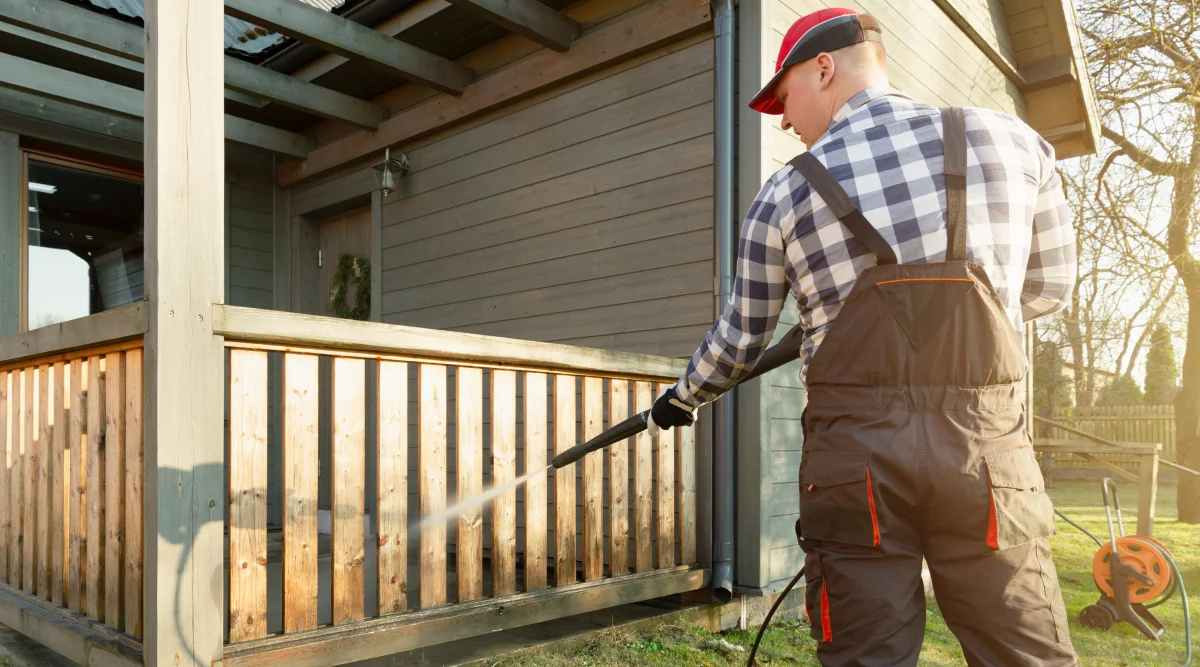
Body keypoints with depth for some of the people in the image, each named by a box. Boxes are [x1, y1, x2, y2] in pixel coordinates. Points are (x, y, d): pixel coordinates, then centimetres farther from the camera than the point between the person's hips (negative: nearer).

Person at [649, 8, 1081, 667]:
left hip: (854, 453, -1)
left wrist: (680, 399, 31)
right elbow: (1047, 288, 17)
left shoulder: (783, 195, 5)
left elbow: (740, 339, 13)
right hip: (987, 442, 2)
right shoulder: (1012, 141, 8)